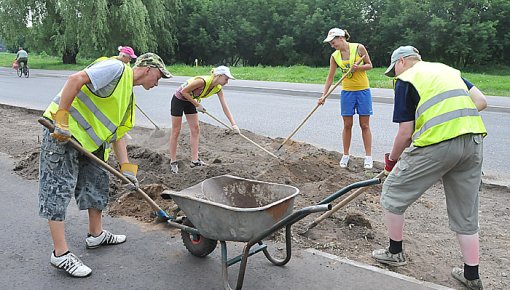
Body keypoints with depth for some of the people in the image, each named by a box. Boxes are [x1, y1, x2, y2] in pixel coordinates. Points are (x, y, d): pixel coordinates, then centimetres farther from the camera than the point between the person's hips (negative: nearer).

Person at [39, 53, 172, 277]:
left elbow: (117, 131, 16)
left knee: (97, 183, 15)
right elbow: (76, 79, -24)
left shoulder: (128, 95, 17)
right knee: (59, 189, -4)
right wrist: (62, 118, -27)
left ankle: (96, 235, 31)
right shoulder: (117, 69, -12)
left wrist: (125, 166, 7)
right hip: (62, 132, -10)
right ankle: (60, 254, 2)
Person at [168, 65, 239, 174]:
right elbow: (184, 91, -26)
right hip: (179, 99, -7)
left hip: (190, 101, 8)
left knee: (195, 130, 4)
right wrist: (197, 105, -21)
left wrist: (233, 124, -15)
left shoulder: (218, 89, -11)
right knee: (176, 131, 0)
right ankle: (173, 162, 8)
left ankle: (195, 160, 10)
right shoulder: (203, 81, -33)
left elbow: (225, 107, -10)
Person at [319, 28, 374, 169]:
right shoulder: (334, 56, 1)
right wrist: (324, 95, -2)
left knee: (365, 125, 2)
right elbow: (330, 77, 4)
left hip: (363, 90, -2)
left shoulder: (359, 48, -7)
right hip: (347, 92, 2)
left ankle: (368, 157, 9)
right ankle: (345, 155, 16)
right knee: (347, 125, 4)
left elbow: (369, 65, 1)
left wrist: (358, 67, -19)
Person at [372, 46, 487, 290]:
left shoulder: (405, 80, 3)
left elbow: (405, 133, -1)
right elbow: (481, 102, 14)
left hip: (438, 143, -7)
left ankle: (395, 252, 26)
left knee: (393, 193, 12)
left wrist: (391, 160, 14)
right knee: (466, 213, 18)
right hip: (474, 141, 7)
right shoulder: (448, 70, 24)